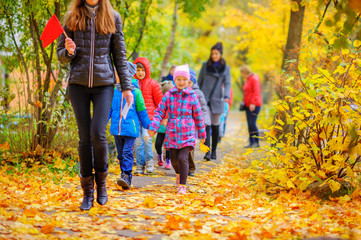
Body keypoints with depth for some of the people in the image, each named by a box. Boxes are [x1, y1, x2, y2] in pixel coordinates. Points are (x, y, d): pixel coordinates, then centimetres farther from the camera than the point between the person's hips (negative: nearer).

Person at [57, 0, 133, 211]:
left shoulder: (112, 18, 5)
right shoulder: (72, 18, 7)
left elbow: (120, 55, 8)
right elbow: (61, 54, 10)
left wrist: (126, 86, 3)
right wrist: (69, 51, -13)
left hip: (104, 83, -1)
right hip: (78, 83, 1)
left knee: (98, 134, -14)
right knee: (84, 138, 1)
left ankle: (102, 181, 10)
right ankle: (88, 192, 9)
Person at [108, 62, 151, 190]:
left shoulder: (135, 92, -1)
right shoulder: (115, 91, 8)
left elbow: (142, 111, 6)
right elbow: (109, 109, 16)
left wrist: (148, 125, 9)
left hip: (130, 129, -4)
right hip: (116, 128, 4)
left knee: (127, 152, -13)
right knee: (120, 154, 10)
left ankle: (126, 176, -16)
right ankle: (125, 176, 20)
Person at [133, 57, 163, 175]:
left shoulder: (152, 83, 5)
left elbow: (160, 101, 9)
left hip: (149, 116, -2)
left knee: (146, 138, -16)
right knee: (138, 142, 1)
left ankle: (149, 161, 4)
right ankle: (140, 165, 9)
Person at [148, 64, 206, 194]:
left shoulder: (192, 96, 1)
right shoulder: (168, 95, 2)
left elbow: (198, 116, 8)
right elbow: (160, 111, 2)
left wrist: (202, 133, 14)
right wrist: (153, 126, -11)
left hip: (187, 134, -2)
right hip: (172, 133, 2)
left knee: (183, 159, -15)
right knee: (174, 160, 11)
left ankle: (182, 185, -3)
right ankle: (178, 174, 44)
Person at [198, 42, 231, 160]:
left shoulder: (226, 68, 8)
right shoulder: (205, 66, 7)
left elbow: (227, 83, 1)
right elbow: (199, 82, 11)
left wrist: (226, 96, -17)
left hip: (217, 100, 1)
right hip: (205, 99, -1)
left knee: (215, 126, 7)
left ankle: (214, 151, 21)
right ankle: (207, 152, -20)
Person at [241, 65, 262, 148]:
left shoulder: (254, 79, -8)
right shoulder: (248, 80, 20)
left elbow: (256, 92, -16)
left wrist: (253, 103, -20)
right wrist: (244, 101, 18)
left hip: (254, 105, -9)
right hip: (248, 105, 9)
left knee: (252, 123, -13)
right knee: (249, 124, 5)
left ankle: (257, 142, -7)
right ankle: (251, 142, 7)